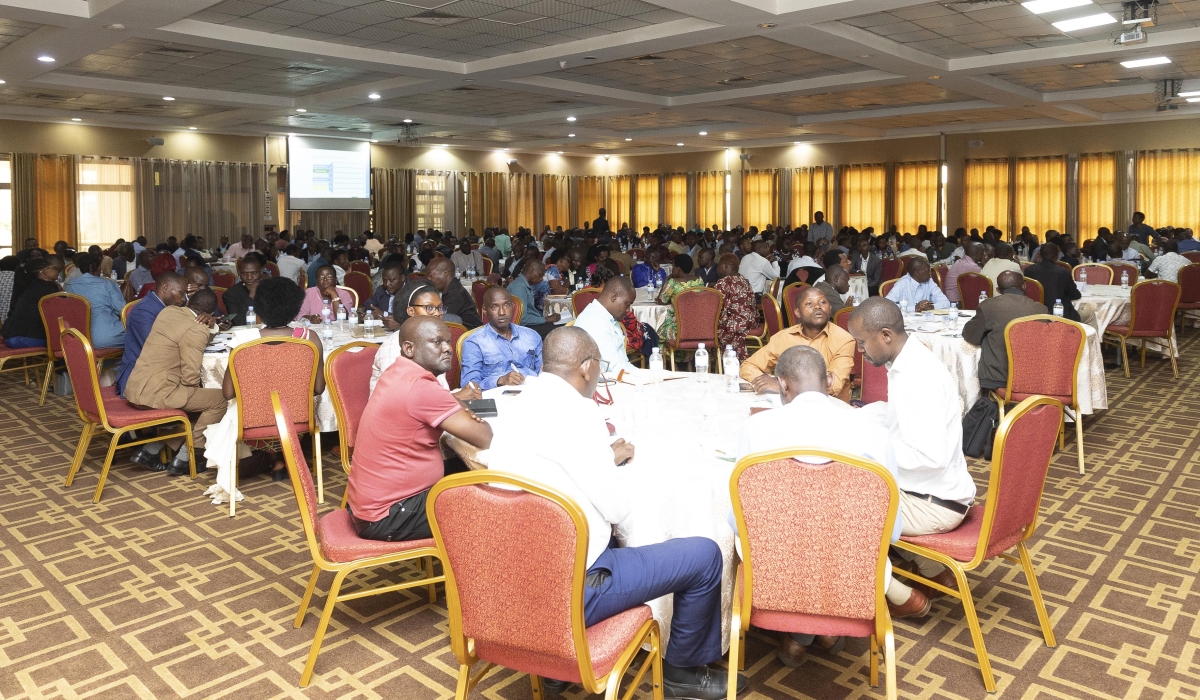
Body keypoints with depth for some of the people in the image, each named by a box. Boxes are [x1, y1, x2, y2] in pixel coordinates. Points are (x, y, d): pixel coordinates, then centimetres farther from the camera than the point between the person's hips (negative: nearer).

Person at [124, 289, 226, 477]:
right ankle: (183, 459, 4)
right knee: (219, 400, 0)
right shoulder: (196, 331, -16)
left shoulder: (167, 311, 9)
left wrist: (206, 333, 28)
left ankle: (149, 451, 19)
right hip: (156, 393, -9)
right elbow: (190, 378, -17)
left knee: (194, 397, 27)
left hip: (134, 388, 9)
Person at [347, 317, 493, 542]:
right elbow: (484, 439, -22)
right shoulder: (420, 387, -24)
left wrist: (457, 407, -2)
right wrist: (476, 421, 2)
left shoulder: (399, 374, 4)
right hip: (385, 516, -9)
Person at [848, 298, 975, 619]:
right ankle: (935, 571, 25)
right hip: (926, 488, 10)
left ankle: (904, 598, 8)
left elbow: (930, 456, -32)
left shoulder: (920, 377, -27)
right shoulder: (906, 362, 3)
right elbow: (895, 415, 20)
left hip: (934, 504, -10)